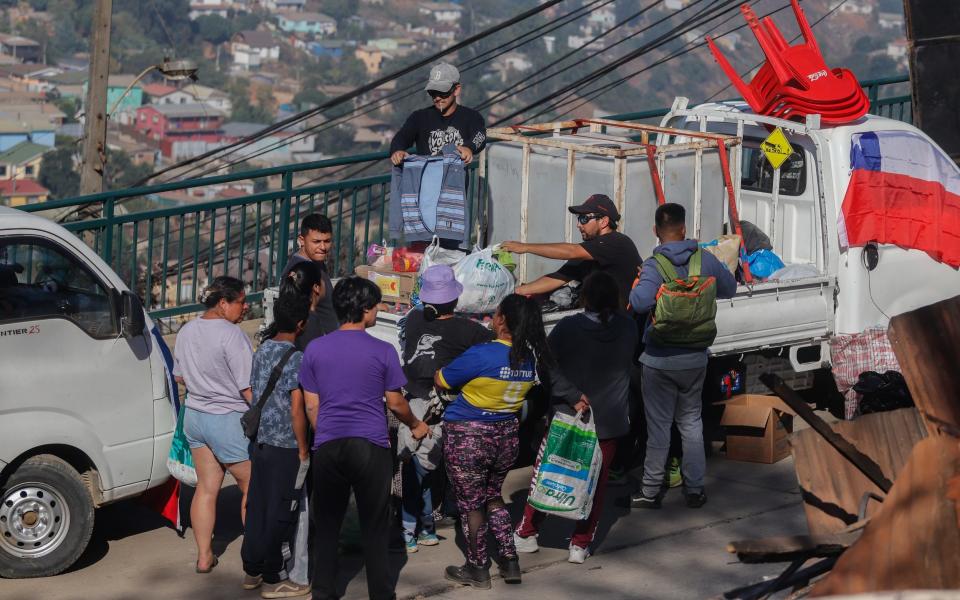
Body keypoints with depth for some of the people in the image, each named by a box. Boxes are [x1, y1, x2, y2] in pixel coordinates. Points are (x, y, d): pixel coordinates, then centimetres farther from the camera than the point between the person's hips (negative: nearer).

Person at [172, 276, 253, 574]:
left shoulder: (187, 331, 5)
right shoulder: (231, 335, -20)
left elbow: (180, 376, 16)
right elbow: (249, 388, -20)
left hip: (195, 415, 8)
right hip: (228, 421, -8)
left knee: (206, 488, 15)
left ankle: (204, 556, 20)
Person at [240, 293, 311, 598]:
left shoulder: (262, 350, 6)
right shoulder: (295, 358, -17)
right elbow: (296, 408, -19)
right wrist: (303, 450, -12)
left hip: (259, 442, 7)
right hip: (284, 447, -7)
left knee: (257, 507, 16)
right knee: (280, 513, 2)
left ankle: (252, 569, 25)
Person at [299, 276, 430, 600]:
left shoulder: (314, 349, 3)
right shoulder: (383, 351, -4)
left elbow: (311, 406, 7)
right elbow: (396, 403, 4)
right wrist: (416, 425, 23)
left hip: (327, 447, 2)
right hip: (371, 447, -2)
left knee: (326, 524, 12)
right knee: (375, 526, 6)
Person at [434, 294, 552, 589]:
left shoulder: (481, 355, -24)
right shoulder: (532, 358, -4)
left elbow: (442, 381, -11)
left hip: (467, 438, -6)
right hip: (507, 436, 6)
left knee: (470, 504, 10)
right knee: (493, 498, 24)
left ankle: (477, 570, 20)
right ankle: (510, 561, 23)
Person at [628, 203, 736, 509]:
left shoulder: (654, 266, -19)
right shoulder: (706, 260, -4)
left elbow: (640, 302, -36)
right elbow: (729, 289, 11)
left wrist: (634, 287, -14)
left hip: (660, 360, -4)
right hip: (695, 357, 4)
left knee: (658, 425, 5)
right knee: (691, 421, 16)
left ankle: (650, 492, 13)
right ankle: (694, 489, 20)